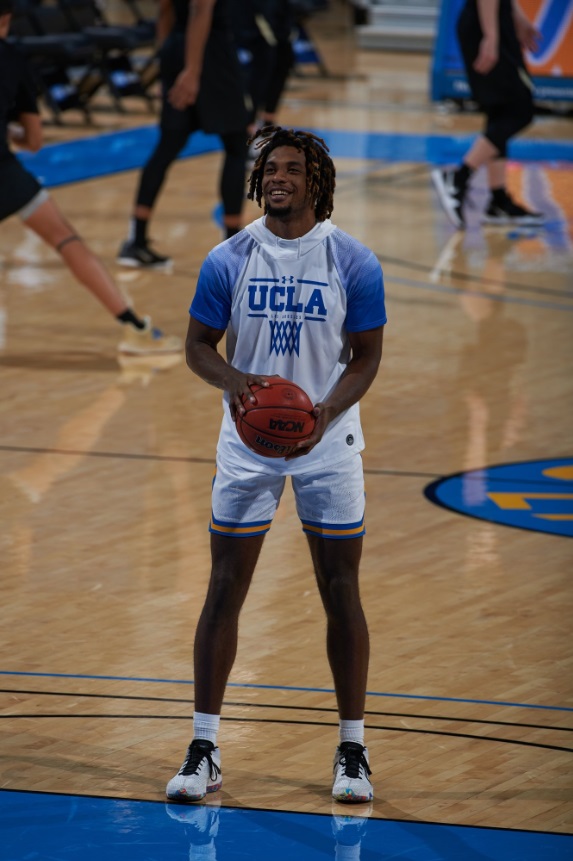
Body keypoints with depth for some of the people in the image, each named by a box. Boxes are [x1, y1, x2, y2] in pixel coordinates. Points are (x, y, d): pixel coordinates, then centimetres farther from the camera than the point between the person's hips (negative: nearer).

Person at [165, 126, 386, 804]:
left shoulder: (353, 263, -5)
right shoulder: (228, 260, -2)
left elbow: (366, 358, -2)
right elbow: (197, 346, 4)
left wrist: (325, 412, -20)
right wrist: (233, 380, -19)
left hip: (327, 443, -1)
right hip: (247, 443, 1)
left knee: (340, 593, 2)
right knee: (224, 589, 0)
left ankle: (352, 751, 11)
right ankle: (203, 749, 7)